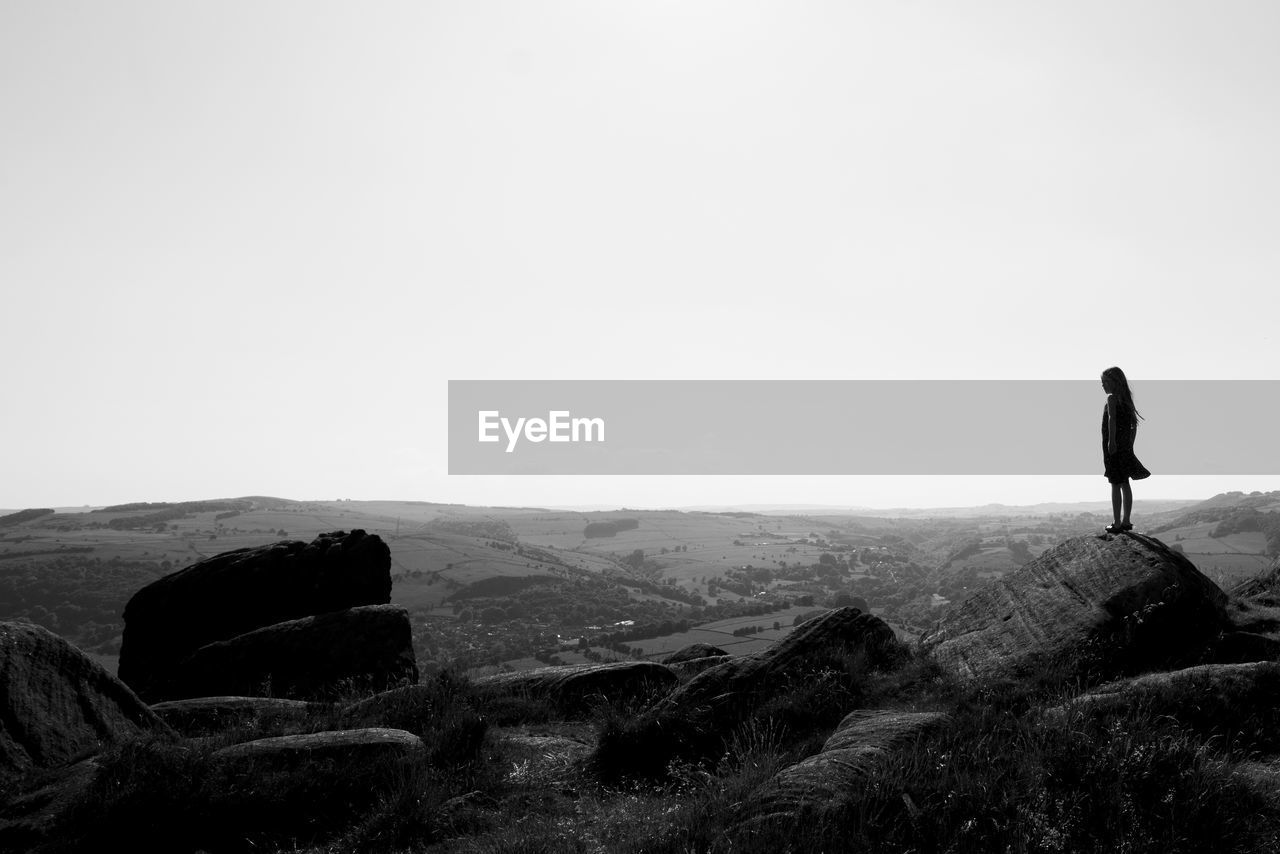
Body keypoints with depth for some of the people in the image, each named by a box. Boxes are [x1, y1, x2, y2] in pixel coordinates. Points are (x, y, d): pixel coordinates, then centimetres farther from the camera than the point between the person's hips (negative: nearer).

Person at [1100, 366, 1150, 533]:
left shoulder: (1112, 398, -10)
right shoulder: (1126, 398, 13)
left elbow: (1112, 419, -26)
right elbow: (1134, 425, 17)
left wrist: (1111, 441, -33)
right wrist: (1130, 445, 21)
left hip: (1113, 446, -8)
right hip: (1126, 446, 8)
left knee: (1116, 485, -4)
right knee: (1125, 484, 13)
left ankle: (1117, 524, 0)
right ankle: (1126, 521, 20)